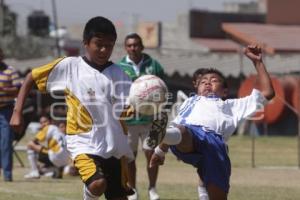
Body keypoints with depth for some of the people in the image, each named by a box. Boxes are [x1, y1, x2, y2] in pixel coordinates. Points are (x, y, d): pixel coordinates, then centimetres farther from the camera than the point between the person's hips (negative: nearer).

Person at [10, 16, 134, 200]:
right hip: (83, 142, -4)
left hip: (115, 145, 4)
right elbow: (31, 78, 7)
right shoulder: (69, 66, 0)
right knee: (97, 185, -28)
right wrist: (17, 112, 0)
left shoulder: (119, 74, 6)